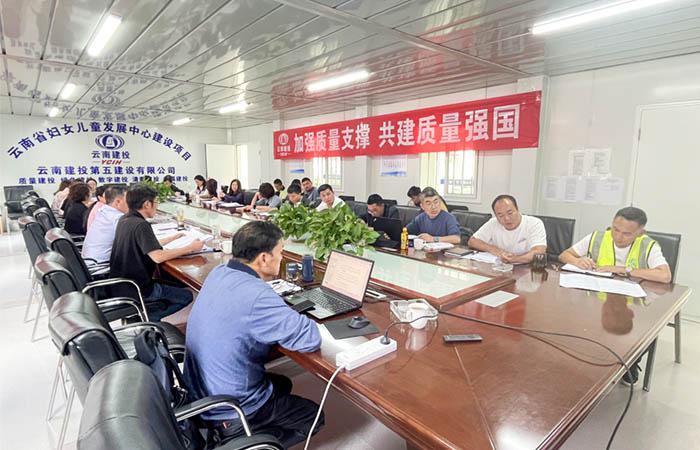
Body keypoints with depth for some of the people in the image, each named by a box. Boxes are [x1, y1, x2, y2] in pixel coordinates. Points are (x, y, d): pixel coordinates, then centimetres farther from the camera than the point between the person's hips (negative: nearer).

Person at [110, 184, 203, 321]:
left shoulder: (124, 219, 5)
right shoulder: (140, 225, -23)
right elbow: (158, 256, -32)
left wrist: (174, 238, 16)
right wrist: (190, 248, -24)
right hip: (136, 290, -9)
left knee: (174, 284, 26)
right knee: (186, 296, 1)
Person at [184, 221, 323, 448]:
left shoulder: (218, 273, -6)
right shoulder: (256, 295, -33)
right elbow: (311, 339, -31)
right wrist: (295, 318, -10)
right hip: (227, 415, -8)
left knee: (283, 384, 28)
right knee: (313, 415, 11)